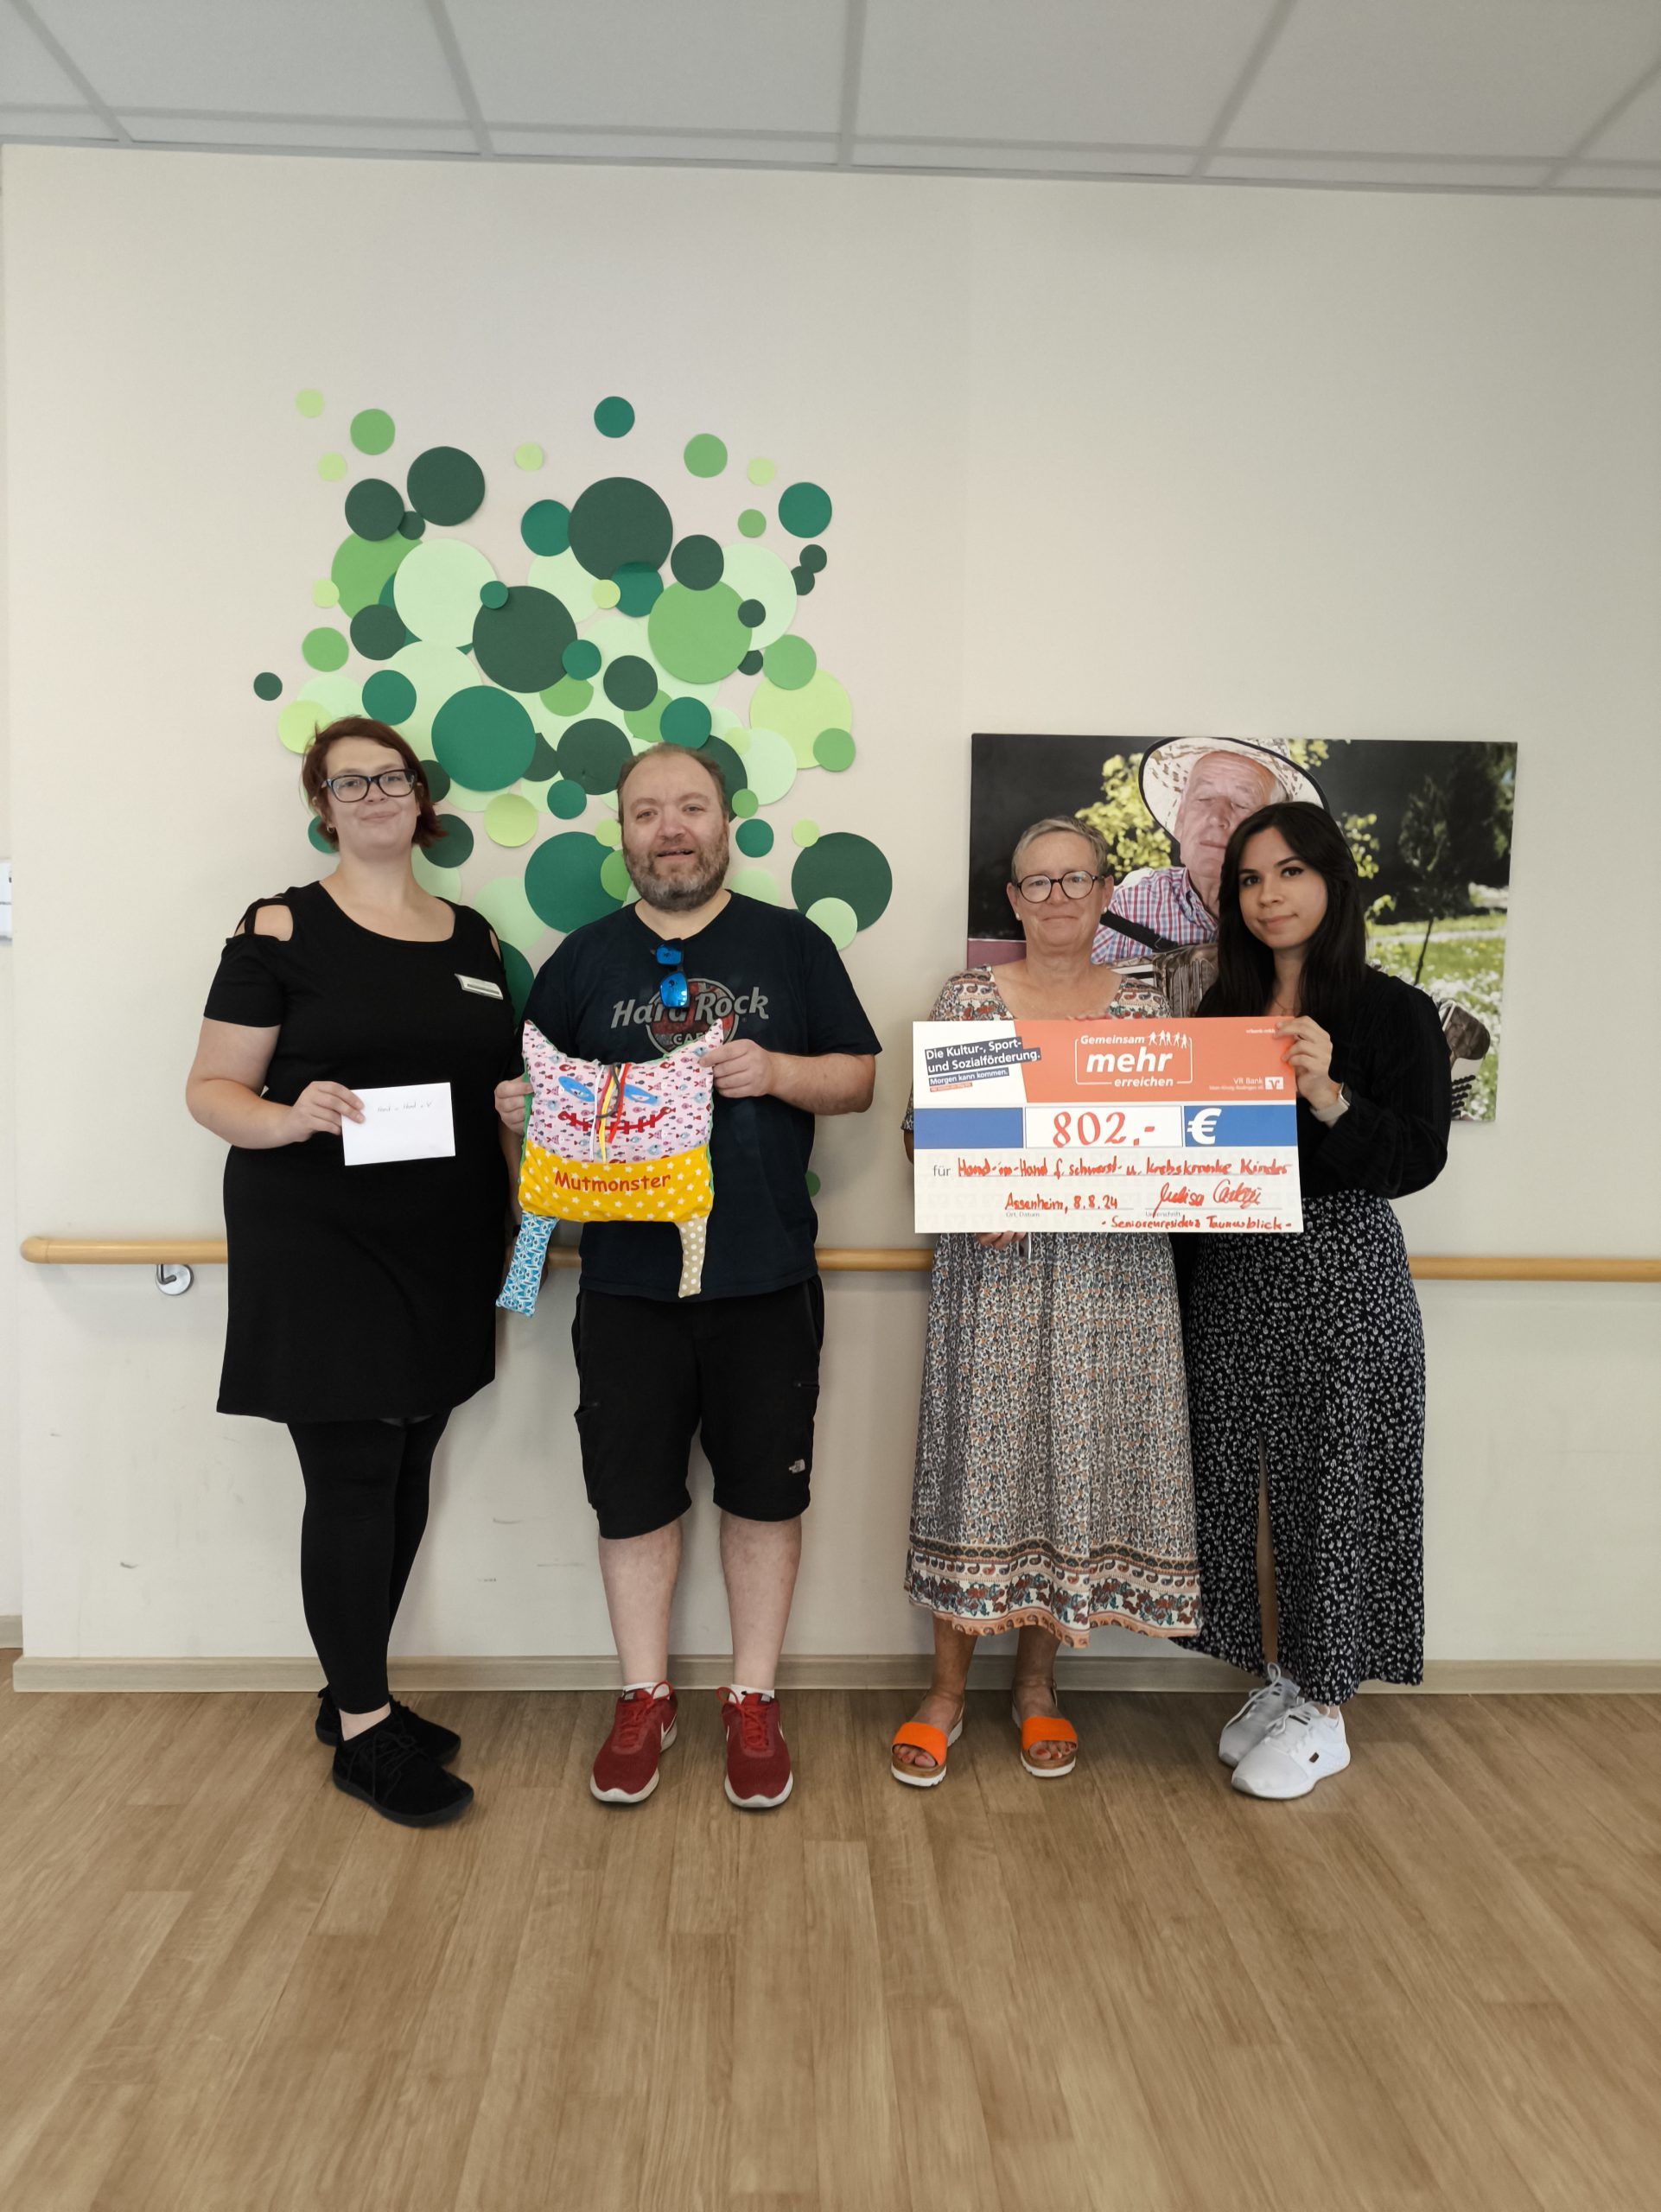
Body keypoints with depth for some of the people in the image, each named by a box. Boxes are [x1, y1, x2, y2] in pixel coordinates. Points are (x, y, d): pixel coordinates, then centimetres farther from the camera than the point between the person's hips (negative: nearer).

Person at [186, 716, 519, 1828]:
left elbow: (504, 1089, 16)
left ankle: (358, 1690, 31)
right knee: (351, 1483, 0)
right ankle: (362, 1734, 16)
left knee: (407, 1477, 12)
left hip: (443, 1253, 5)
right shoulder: (283, 930, -4)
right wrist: (290, 1118, -25)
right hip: (320, 1247, -5)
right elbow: (212, 1088, -6)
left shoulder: (473, 936, 11)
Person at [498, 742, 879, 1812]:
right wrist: (519, 1106, -11)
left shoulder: (793, 944, 5)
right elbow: (529, 1089, 12)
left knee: (764, 1491, 9)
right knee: (633, 1492, 8)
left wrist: (778, 1071, -14)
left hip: (765, 1278, -1)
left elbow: (859, 1079, 4)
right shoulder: (585, 958, 9)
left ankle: (753, 1700, 26)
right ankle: (646, 1699, 28)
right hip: (626, 1279, 1)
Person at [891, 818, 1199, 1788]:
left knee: (1083, 1454, 5)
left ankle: (1039, 1682, 24)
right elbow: (922, 1132, 2)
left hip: (1112, 1269, 2)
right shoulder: (969, 997, 5)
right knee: (980, 1456, 1)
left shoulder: (1145, 1003, 9)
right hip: (994, 1267, -1)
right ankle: (949, 1688, 18)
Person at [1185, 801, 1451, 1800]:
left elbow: (1417, 1159, -14)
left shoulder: (1394, 1011, -6)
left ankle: (1324, 1715, 19)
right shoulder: (1225, 1007, 10)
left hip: (1343, 1277, -5)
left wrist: (1328, 1097, -28)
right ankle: (1276, 1679, 29)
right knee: (1248, 1482, 10)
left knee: (1330, 1488, 3)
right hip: (1236, 1274, 5)